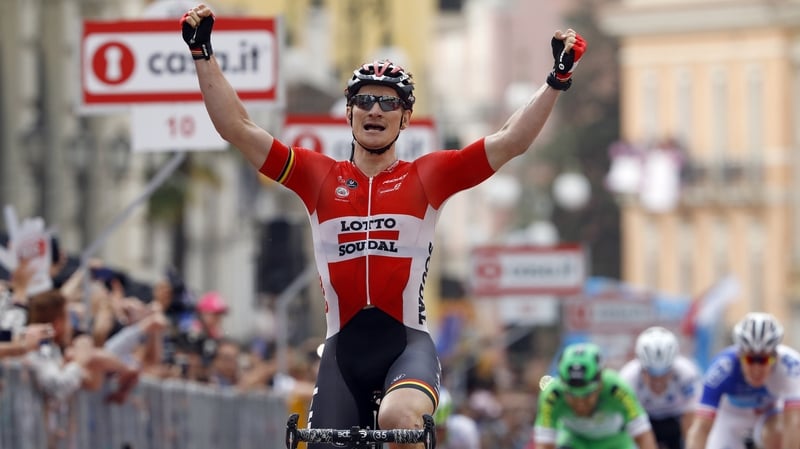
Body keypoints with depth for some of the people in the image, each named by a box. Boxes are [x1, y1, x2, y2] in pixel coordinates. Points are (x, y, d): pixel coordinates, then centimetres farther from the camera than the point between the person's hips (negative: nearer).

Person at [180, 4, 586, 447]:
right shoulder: (318, 176, 8)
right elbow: (237, 127, 5)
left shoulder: (427, 177, 5)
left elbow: (511, 140, 0)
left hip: (408, 343, -2)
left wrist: (558, 78, -9)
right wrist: (202, 52, -1)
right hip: (344, 347, 3)